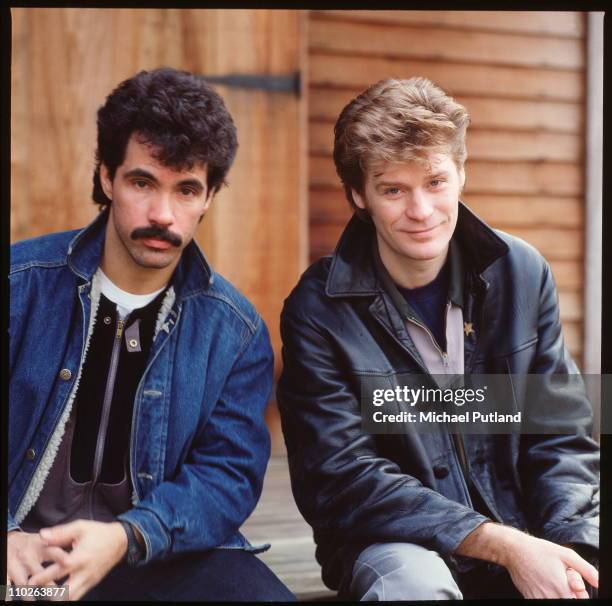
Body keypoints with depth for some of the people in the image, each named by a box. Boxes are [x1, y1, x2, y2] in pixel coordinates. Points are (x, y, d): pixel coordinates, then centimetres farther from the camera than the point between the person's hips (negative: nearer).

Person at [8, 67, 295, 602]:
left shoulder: (236, 332, 3)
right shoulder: (25, 283, 0)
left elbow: (230, 475, -2)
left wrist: (124, 539, -20)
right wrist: (9, 539, -20)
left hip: (160, 556, 2)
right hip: (25, 556, -2)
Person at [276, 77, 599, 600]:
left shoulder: (522, 274, 0)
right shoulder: (318, 309, -10)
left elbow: (562, 440, 3)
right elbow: (341, 479, -15)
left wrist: (575, 546, -16)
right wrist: (501, 545, -23)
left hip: (523, 533, 4)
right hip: (393, 544, -3)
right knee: (414, 581, -35)